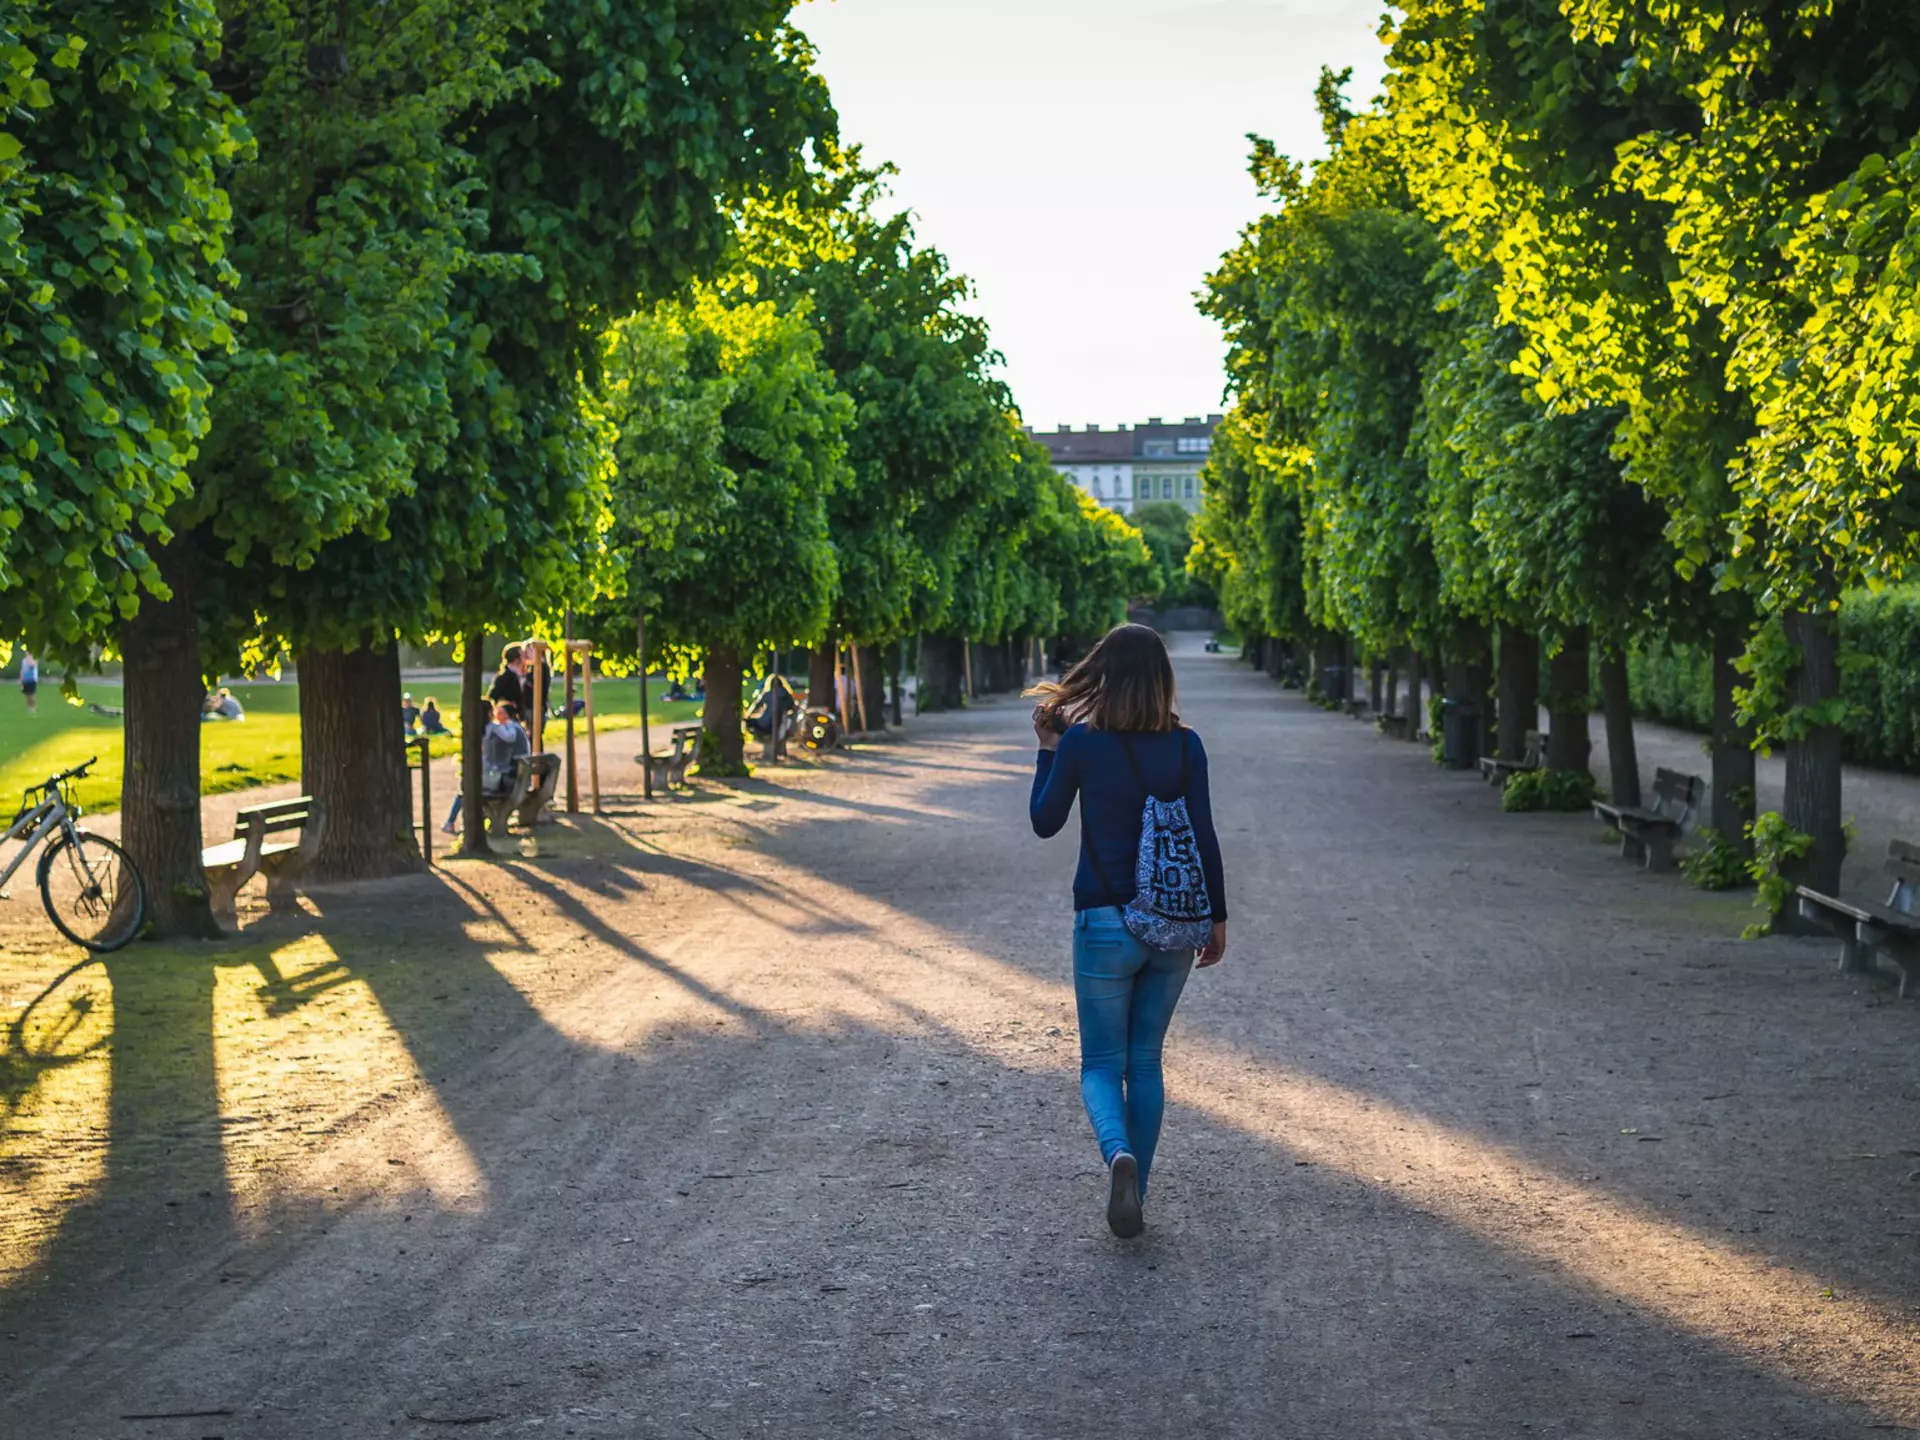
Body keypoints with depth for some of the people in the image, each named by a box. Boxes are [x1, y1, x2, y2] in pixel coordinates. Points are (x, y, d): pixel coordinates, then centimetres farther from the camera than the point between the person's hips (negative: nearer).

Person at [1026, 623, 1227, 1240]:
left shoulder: (1081, 741, -9)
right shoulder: (1186, 745, -3)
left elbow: (1045, 822, 3)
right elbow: (1204, 838, 0)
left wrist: (1047, 747, 10)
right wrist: (1218, 917, 9)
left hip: (1106, 923, -3)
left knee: (1101, 1062, 6)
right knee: (1146, 1060, 15)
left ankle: (1119, 1154, -22)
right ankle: (1134, 1192, 16)